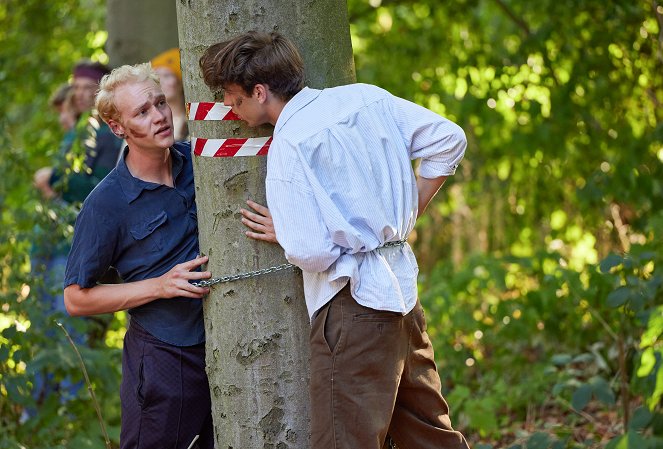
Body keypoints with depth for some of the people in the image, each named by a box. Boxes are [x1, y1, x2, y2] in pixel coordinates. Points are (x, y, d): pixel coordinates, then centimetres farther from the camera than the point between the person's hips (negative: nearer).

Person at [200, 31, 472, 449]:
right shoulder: (366, 97, 6)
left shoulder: (288, 145, -14)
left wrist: (282, 234, 1)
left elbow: (310, 251, -20)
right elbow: (449, 138, 11)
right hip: (402, 285, 8)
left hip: (353, 300, -8)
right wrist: (409, 209, 15)